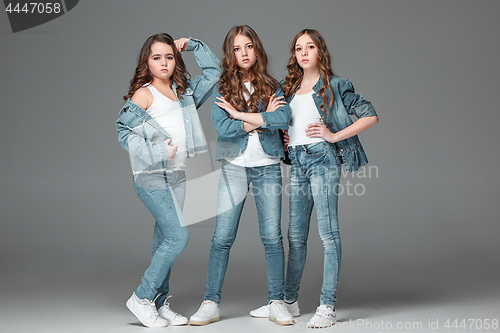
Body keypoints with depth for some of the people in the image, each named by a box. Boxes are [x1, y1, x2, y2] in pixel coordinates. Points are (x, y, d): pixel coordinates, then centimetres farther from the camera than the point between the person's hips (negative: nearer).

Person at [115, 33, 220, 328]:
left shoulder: (183, 91, 14)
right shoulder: (144, 93, -5)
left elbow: (213, 70, 22)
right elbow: (123, 130, -10)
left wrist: (192, 44, 13)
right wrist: (156, 152, -19)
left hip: (177, 176, 7)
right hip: (152, 178, -7)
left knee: (164, 240, 9)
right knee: (178, 236, -14)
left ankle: (159, 304, 16)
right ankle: (142, 298, -2)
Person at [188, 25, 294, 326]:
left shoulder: (272, 86, 7)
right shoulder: (222, 89, 5)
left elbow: (284, 119, -11)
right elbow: (222, 128, -10)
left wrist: (240, 115, -11)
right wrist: (263, 118, -8)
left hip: (267, 167, 1)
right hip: (234, 167, -1)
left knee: (273, 236, -1)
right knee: (222, 237, -4)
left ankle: (277, 302, 8)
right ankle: (211, 304, 3)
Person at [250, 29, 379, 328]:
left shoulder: (335, 86, 2)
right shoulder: (289, 88, 18)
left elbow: (370, 116, -3)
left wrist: (334, 135, -9)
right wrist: (282, 136, 10)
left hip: (322, 158, -6)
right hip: (296, 161, 6)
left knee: (328, 232, -7)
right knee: (296, 234, 9)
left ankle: (328, 306, -5)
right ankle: (289, 300, 18)